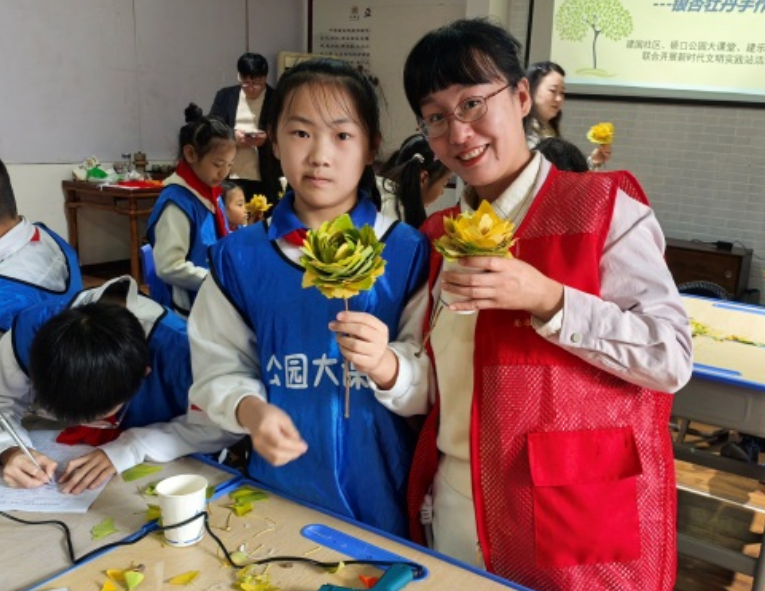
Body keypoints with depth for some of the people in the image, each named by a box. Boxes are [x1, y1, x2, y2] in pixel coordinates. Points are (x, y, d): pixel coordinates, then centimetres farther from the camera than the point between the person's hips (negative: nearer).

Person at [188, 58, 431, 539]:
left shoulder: (408, 252, -9)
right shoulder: (239, 258, -3)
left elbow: (433, 384, -8)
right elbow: (218, 369, 1)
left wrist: (386, 365, -28)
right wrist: (250, 410, -19)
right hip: (280, 488, 2)